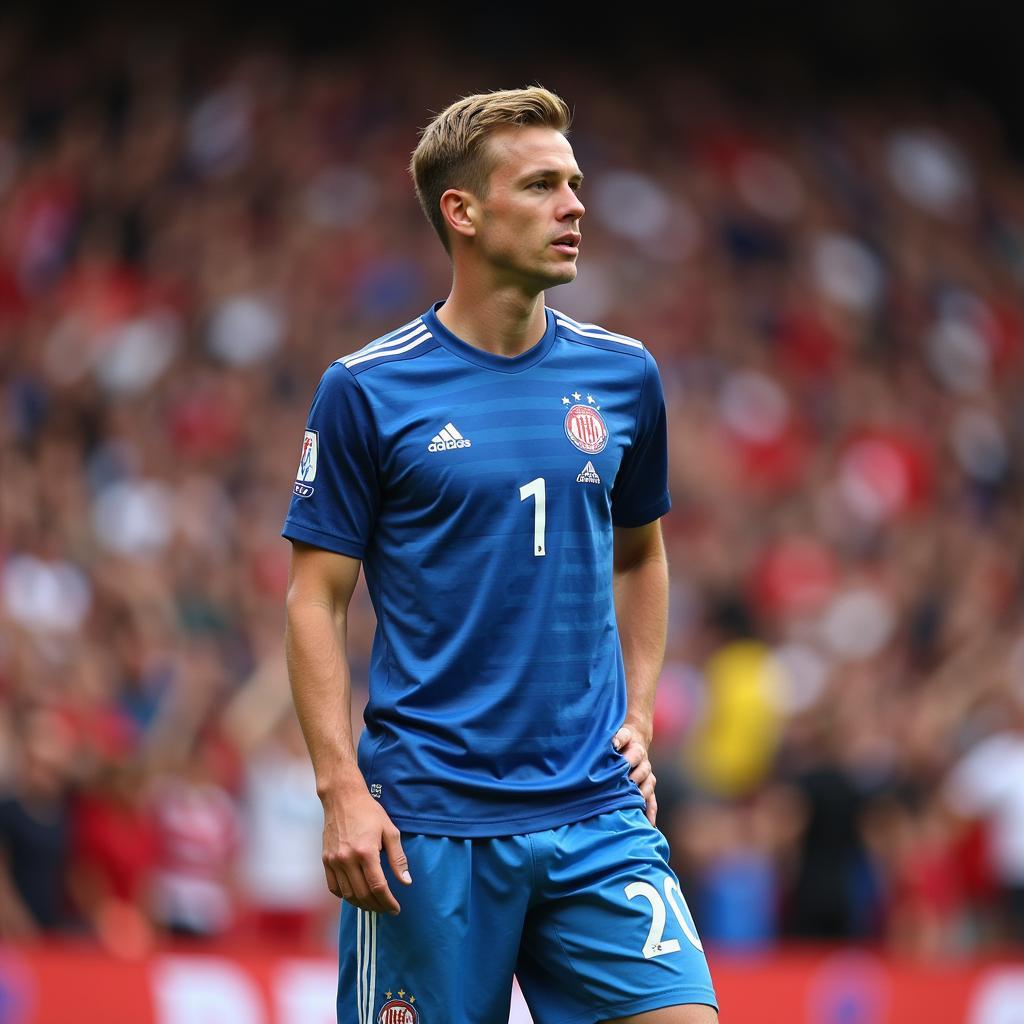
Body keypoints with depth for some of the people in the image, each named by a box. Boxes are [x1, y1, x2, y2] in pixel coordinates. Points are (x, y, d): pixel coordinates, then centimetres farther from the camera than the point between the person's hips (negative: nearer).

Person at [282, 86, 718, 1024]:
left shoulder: (624, 376, 8)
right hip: (430, 823, -3)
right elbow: (316, 601, -2)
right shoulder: (367, 392, -3)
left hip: (599, 810, 3)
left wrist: (637, 717, 11)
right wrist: (341, 788, -11)